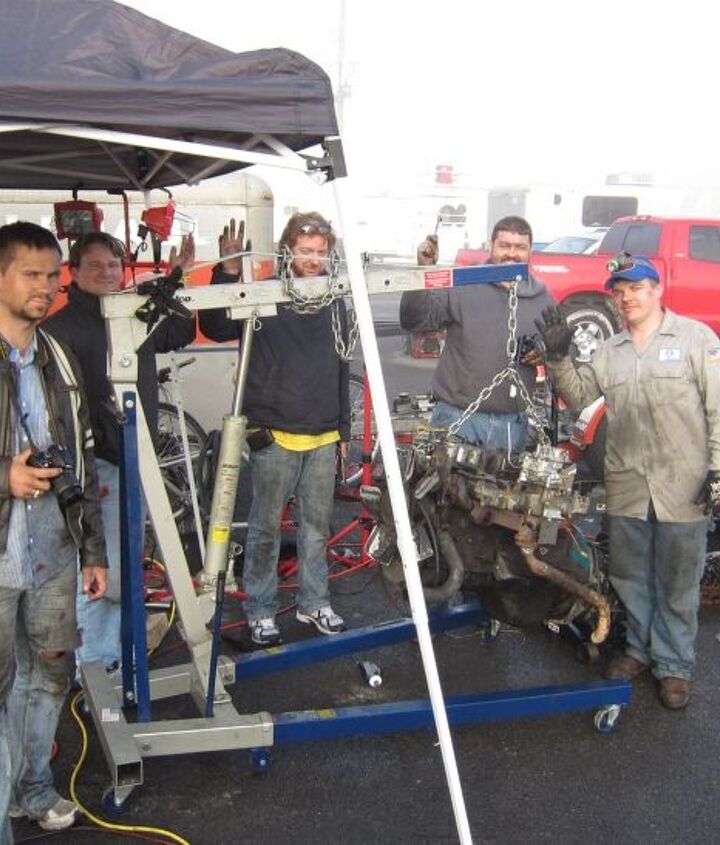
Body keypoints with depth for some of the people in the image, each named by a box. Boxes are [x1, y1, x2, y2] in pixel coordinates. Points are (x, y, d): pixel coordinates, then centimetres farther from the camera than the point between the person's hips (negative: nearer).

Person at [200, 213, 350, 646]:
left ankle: (315, 603, 28)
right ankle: (260, 610, 18)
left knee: (317, 525, 14)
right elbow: (215, 328, -18)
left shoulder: (335, 302, 11)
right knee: (267, 528, 5)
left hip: (323, 438, 5)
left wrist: (343, 430, 16)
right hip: (275, 436, -4)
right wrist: (228, 274, -29)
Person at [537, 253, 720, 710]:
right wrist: (559, 356, -6)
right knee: (630, 577, 16)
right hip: (627, 485, 5)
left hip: (682, 486, -5)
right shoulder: (610, 351, 15)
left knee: (677, 582, 7)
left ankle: (675, 664, 22)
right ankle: (641, 648, 35)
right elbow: (578, 394, 9)